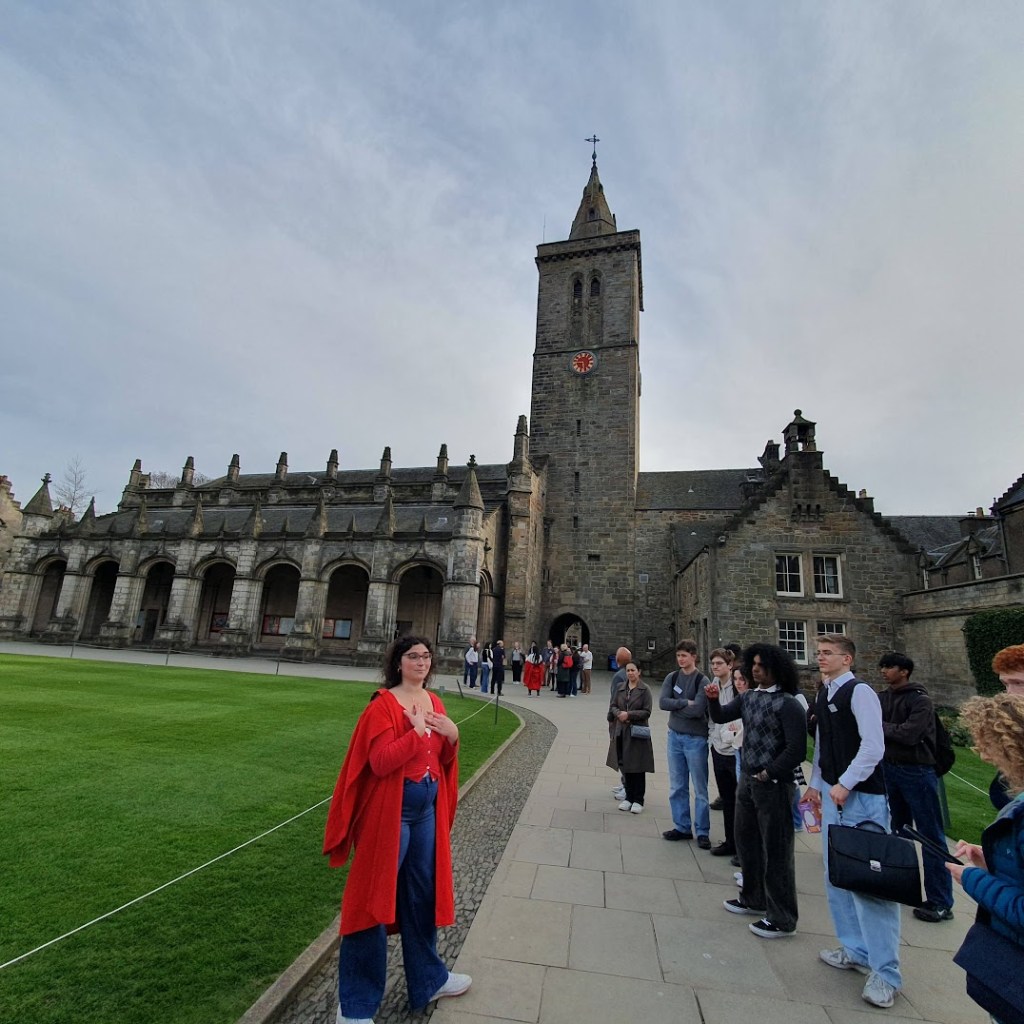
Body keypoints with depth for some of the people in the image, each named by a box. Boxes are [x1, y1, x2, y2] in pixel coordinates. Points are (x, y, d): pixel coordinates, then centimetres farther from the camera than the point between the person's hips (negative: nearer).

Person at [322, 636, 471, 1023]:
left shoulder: (434, 702, 6)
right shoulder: (383, 704, -15)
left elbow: (444, 761, 11)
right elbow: (380, 763, -24)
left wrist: (452, 736, -9)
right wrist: (417, 730, -24)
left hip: (427, 809, 7)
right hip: (390, 810, -7)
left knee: (423, 892, 20)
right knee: (373, 897, 5)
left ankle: (428, 979, 40)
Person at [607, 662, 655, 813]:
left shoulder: (645, 689, -7)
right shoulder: (621, 689, 8)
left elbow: (647, 711, -10)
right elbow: (613, 706, 10)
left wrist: (629, 714, -17)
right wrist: (619, 713, -11)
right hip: (622, 732, 4)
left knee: (638, 768, 3)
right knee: (625, 766, 11)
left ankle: (638, 800, 16)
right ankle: (629, 797, 25)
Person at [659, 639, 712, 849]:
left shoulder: (702, 680, -11)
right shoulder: (671, 678, 3)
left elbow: (697, 709, -21)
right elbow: (662, 702, -8)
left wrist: (675, 707, -11)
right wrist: (685, 702, -17)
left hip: (695, 738, -5)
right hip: (674, 736, 5)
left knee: (700, 788, 5)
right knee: (677, 787, 13)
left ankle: (703, 832, 17)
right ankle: (682, 827, 25)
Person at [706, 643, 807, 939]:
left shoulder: (787, 704, -17)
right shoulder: (748, 697, 4)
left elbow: (796, 749, -19)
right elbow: (720, 717, 12)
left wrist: (768, 774, -15)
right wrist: (713, 699, -8)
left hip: (774, 784, -8)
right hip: (747, 780, 8)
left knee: (776, 850, 5)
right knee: (746, 841, 20)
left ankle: (781, 919, 21)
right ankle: (753, 898, 40)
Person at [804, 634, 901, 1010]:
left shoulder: (860, 692, -15)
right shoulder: (823, 695, 9)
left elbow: (873, 747, -20)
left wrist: (844, 785, -18)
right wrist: (816, 783, 17)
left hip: (863, 796, -8)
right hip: (833, 794, 8)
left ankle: (884, 973, 12)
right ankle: (856, 950, 32)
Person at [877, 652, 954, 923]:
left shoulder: (920, 700, -14)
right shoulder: (881, 698, 4)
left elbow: (909, 734, -23)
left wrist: (881, 727, -12)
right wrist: (888, 729, -17)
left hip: (917, 772, -6)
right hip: (889, 769, 6)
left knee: (931, 836, 3)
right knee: (898, 830, 18)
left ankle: (940, 902, 11)